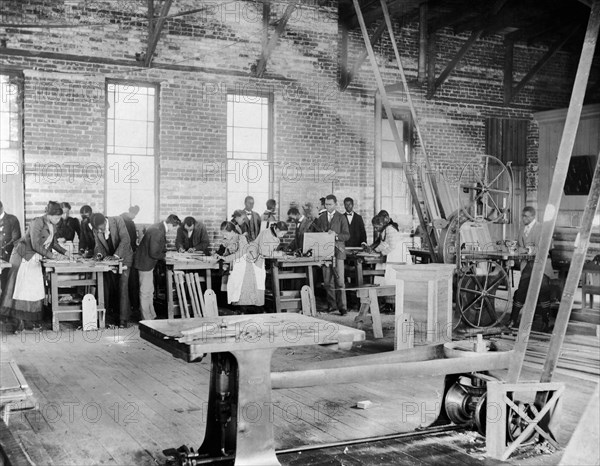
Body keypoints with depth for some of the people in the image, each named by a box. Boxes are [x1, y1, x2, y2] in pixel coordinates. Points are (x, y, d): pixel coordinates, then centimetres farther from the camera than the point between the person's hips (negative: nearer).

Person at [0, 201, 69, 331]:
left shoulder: (52, 226, 5)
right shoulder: (37, 223, -20)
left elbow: (53, 243, 15)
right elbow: (36, 245, -24)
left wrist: (64, 252, 1)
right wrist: (52, 255, -22)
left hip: (35, 259, 8)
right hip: (24, 256, -8)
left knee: (35, 290, 3)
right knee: (22, 289, -6)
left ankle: (28, 320, 7)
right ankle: (20, 320, -2)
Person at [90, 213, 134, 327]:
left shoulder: (118, 221, -22)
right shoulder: (96, 230, -9)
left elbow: (125, 240, -28)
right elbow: (98, 245, 0)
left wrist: (115, 256, -34)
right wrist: (99, 253, -23)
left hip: (123, 257, -5)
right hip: (109, 259, 5)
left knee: (122, 287, -12)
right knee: (109, 287, 2)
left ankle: (123, 319, -10)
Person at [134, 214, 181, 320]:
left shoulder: (159, 228, 2)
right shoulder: (157, 232, -28)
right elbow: (153, 253, -26)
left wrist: (167, 252, 5)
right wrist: (165, 256, -11)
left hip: (148, 263, 10)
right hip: (145, 263, -10)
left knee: (150, 292, 18)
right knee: (145, 292, 0)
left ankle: (151, 316, 29)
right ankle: (146, 319, 8)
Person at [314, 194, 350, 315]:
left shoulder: (341, 218, 3)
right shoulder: (320, 218, 13)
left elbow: (347, 236, -3)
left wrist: (336, 235, -18)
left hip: (337, 251, -3)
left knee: (339, 280, -8)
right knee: (328, 281, 4)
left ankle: (342, 307, -5)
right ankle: (332, 305, 12)